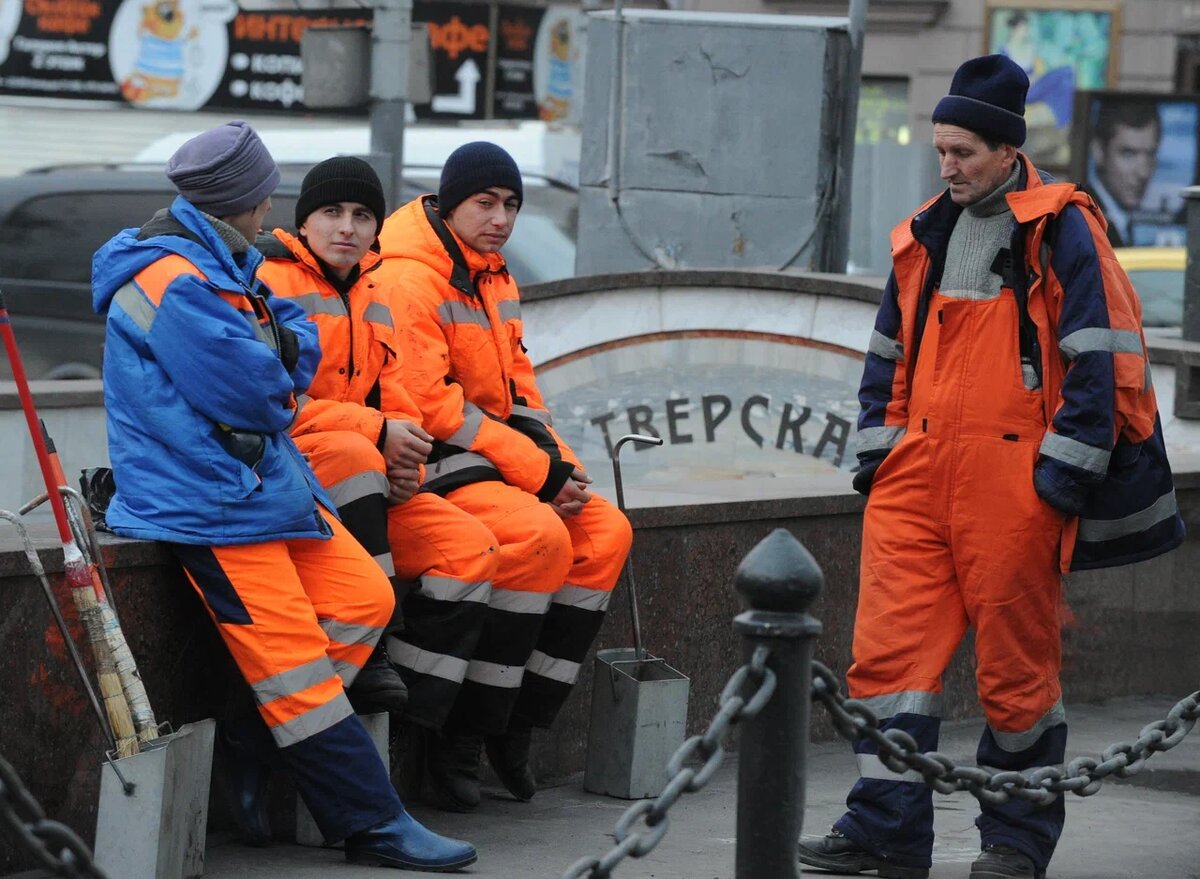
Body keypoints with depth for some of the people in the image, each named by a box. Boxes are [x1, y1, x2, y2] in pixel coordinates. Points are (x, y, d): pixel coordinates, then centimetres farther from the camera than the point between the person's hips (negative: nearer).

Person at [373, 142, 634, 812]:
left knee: (606, 531, -5)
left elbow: (517, 381, 21)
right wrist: (536, 471, -19)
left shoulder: (493, 277, 15)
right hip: (429, 461, -10)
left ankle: (516, 727, -3)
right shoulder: (410, 278, -16)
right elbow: (425, 404, -22)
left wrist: (554, 458, 1)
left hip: (493, 456, 10)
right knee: (538, 534, -29)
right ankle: (462, 734, -21)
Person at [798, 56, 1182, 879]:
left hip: (1015, 482, -6)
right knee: (891, 649, -1)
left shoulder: (1062, 232, -4)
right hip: (917, 475, 6)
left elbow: (1099, 361, -8)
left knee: (1018, 661, 3)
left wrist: (1064, 472, -12)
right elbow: (890, 354, 23)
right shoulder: (926, 235, 16)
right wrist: (877, 448, 13)